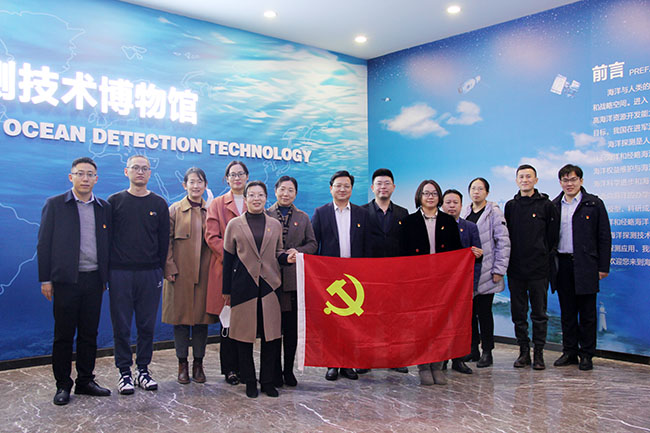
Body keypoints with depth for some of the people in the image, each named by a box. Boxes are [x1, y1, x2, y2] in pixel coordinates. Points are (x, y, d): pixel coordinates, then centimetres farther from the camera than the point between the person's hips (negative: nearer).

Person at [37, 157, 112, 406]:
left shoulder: (104, 208, 9)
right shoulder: (55, 205, 1)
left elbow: (108, 244, 11)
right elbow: (44, 244, -1)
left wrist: (106, 277, 7)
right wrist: (45, 279, -5)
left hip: (94, 280, 3)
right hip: (66, 280, -3)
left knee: (89, 334, 10)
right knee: (64, 335, 5)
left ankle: (85, 381, 22)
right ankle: (63, 385, 16)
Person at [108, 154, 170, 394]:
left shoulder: (159, 204, 8)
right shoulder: (115, 201, 5)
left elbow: (164, 240, 7)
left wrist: (160, 269, 1)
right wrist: (106, 270, -1)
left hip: (150, 274, 1)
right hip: (120, 273, -1)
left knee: (147, 325, 7)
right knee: (121, 326, 4)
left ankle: (143, 370, 19)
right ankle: (124, 372, 15)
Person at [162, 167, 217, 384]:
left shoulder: (211, 210, 7)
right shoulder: (175, 210, 3)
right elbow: (167, 241, 0)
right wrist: (170, 267, -8)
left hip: (204, 272, 2)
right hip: (181, 273, -1)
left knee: (202, 317, 6)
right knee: (181, 316, 3)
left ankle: (198, 364, 18)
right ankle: (182, 364, 16)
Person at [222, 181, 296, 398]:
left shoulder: (275, 225, 11)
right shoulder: (234, 225, 5)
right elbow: (228, 259, 6)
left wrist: (287, 258, -6)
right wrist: (227, 291, 4)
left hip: (269, 286, 2)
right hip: (243, 286, -2)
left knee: (272, 335, 1)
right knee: (245, 335, 3)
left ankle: (267, 381, 15)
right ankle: (250, 382, 17)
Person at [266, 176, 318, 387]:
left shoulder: (303, 218, 13)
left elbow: (312, 244, 10)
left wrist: (298, 251, -8)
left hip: (294, 278, 2)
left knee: (292, 327, 5)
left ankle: (289, 370, 17)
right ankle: (274, 371, 13)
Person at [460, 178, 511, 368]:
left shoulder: (494, 212, -4)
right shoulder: (464, 213, 12)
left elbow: (503, 242, -7)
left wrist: (499, 269, -11)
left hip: (485, 272, -5)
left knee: (484, 311, -2)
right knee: (469, 310, 7)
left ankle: (487, 352, 8)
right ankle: (473, 349, 18)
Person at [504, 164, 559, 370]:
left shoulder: (546, 205, 0)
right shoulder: (511, 206, 9)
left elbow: (552, 235, 2)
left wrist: (542, 256, 1)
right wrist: (512, 257, 6)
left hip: (538, 269, -3)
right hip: (515, 268, 3)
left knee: (539, 313, 4)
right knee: (519, 313, 7)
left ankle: (539, 353, 13)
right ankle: (524, 352, 17)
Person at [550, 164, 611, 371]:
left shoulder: (594, 204, 2)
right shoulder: (553, 206, 10)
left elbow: (604, 237, 0)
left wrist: (603, 266, -5)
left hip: (585, 266, -3)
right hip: (562, 264, 3)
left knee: (587, 313, 3)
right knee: (567, 312, 9)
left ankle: (586, 354, 12)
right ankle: (569, 352, 19)